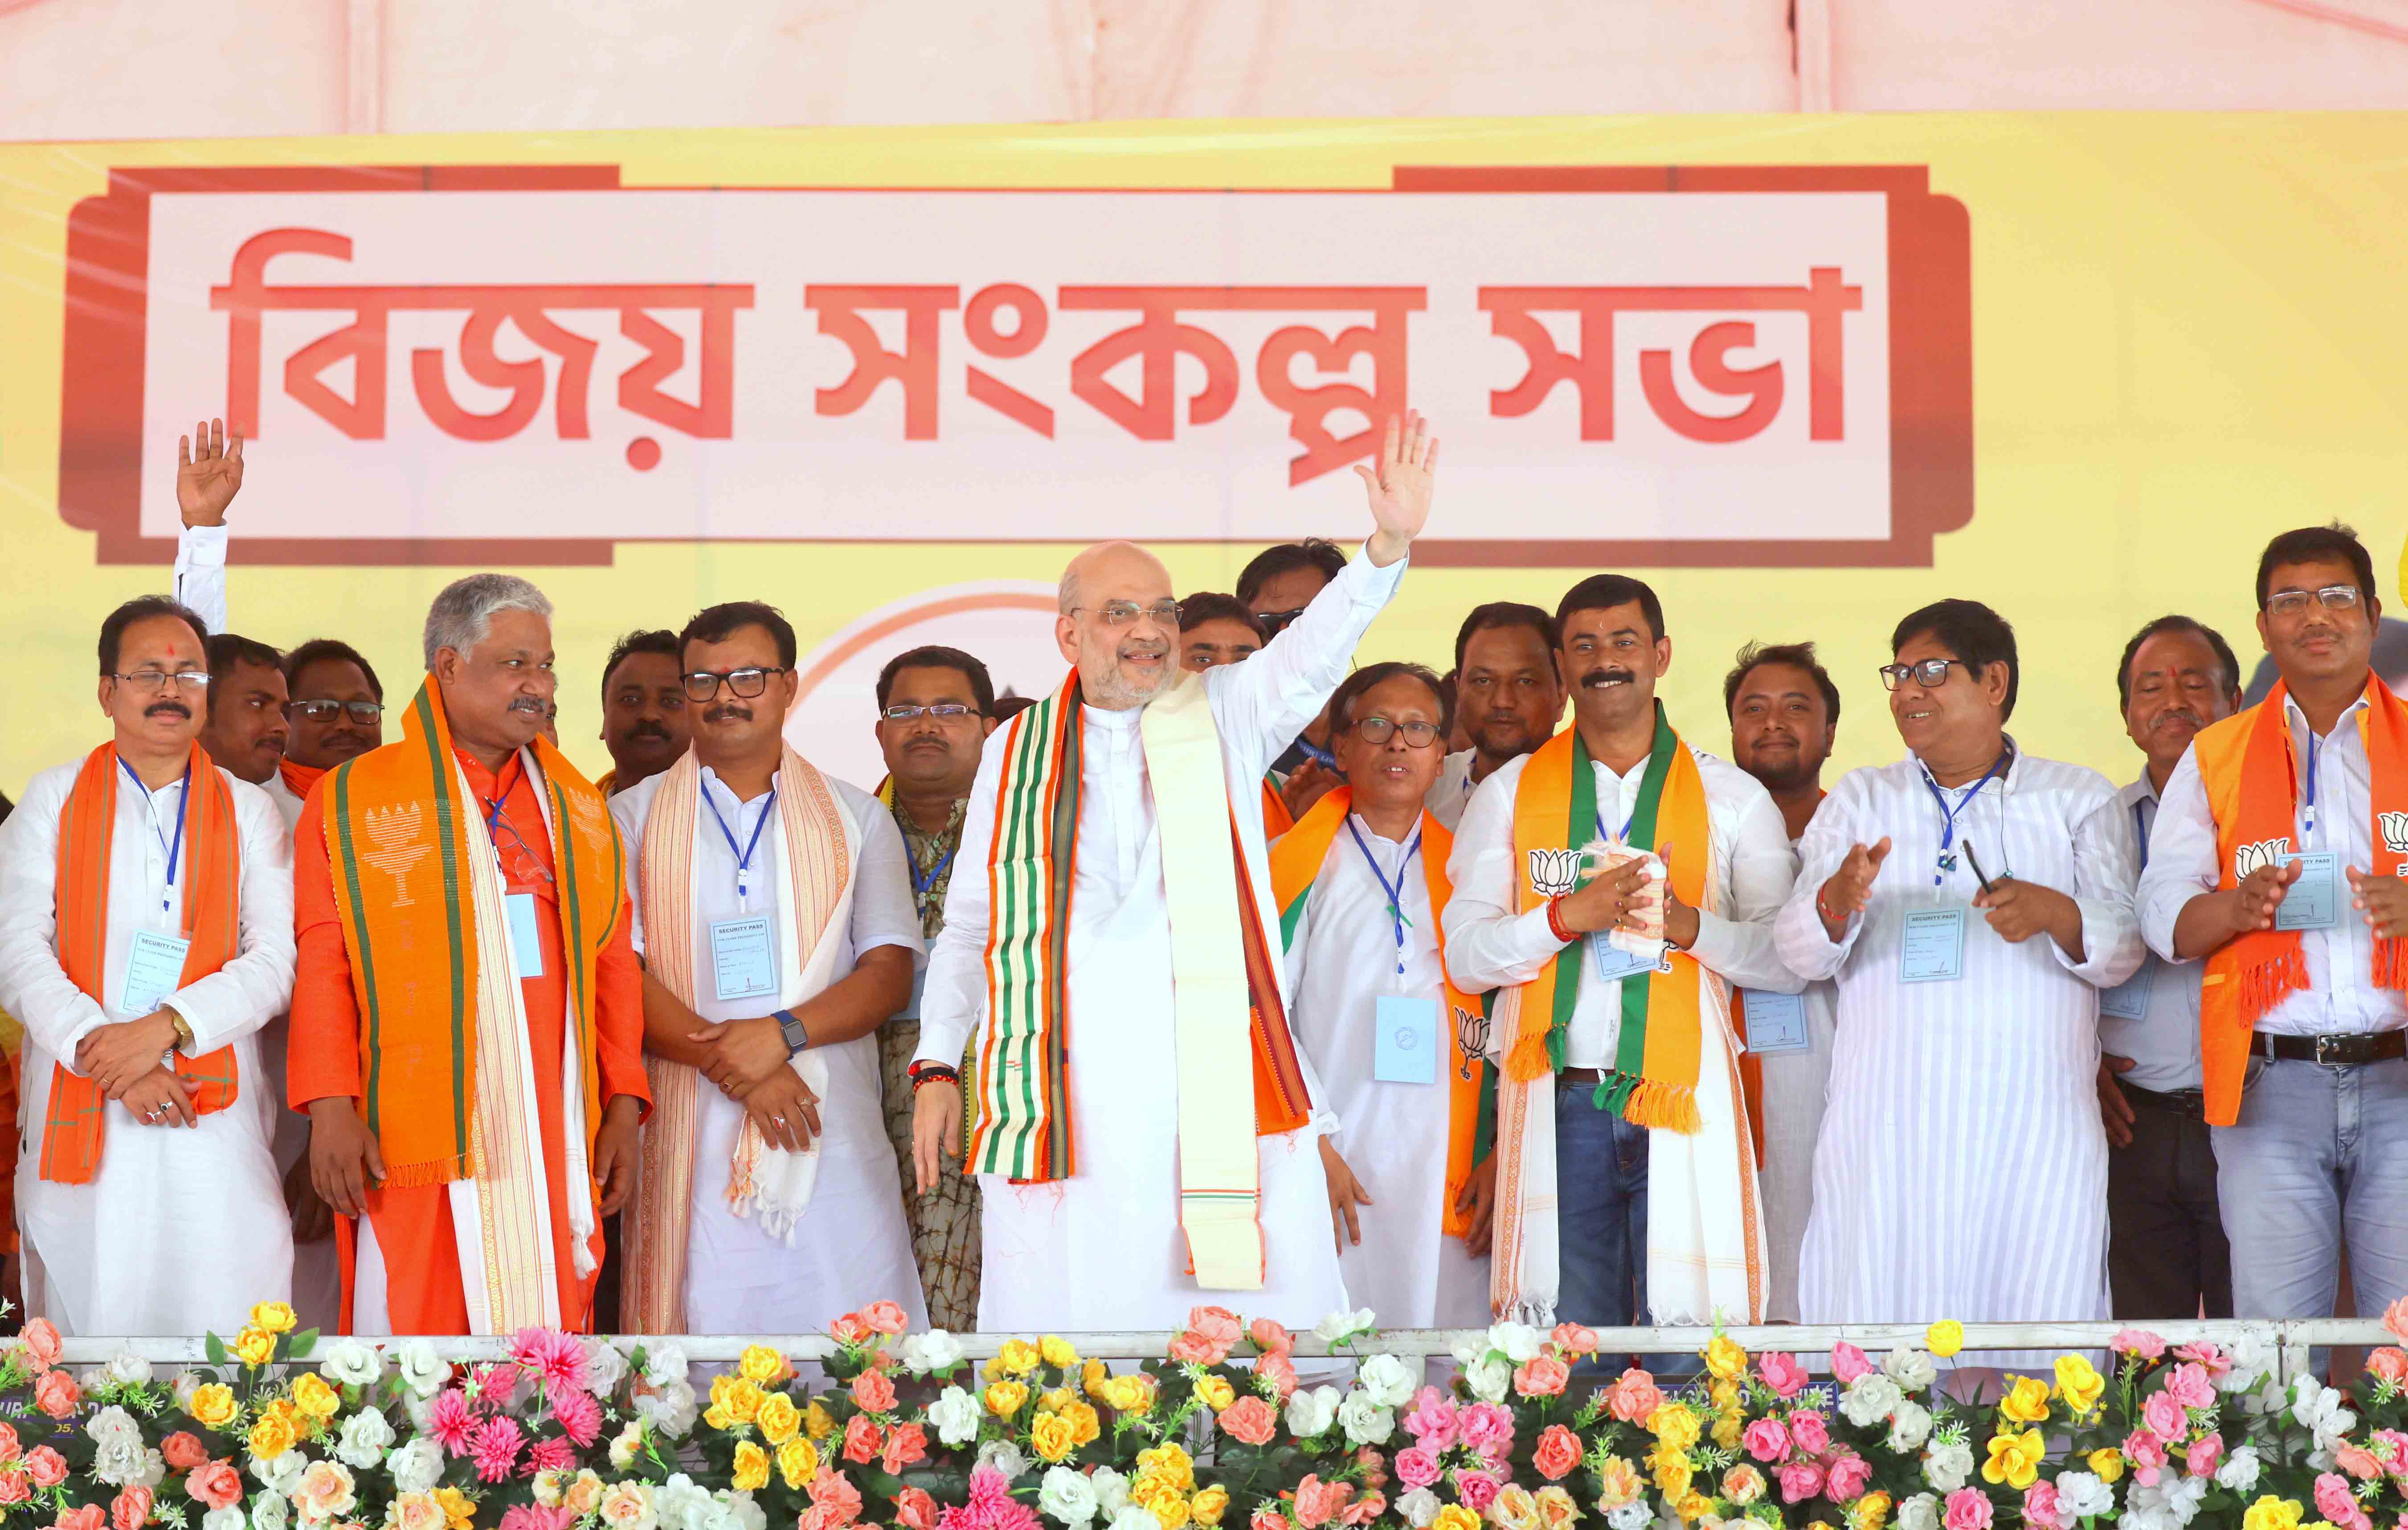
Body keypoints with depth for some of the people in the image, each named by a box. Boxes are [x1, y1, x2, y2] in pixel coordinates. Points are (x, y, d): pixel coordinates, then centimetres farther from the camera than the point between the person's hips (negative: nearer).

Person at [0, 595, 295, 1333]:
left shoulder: (248, 810, 13)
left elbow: (276, 962, 2)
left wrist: (165, 1029, -13)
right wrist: (100, 1051, -13)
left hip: (214, 1114, 0)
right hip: (78, 1120, 0)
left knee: (223, 1325, -7)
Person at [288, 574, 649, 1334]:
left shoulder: (578, 808, 16)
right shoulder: (352, 802, 4)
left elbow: (613, 964, 13)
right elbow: (322, 968, -1)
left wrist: (623, 1106, 6)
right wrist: (331, 1109, -9)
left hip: (554, 1146, 3)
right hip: (414, 1152, -3)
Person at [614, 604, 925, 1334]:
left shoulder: (856, 819, 14)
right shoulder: (633, 820, 11)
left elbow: (890, 971, 5)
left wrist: (783, 1033, -12)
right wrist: (731, 1064, -12)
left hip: (834, 1139, 1)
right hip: (691, 1147, -1)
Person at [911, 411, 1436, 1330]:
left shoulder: (1223, 718, 10)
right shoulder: (1016, 751, 14)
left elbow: (1312, 653, -9)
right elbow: (968, 925, 16)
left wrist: (1389, 545, -26)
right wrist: (936, 1065, 8)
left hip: (1219, 1097, -1)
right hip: (1059, 1101, 1)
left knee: (1247, 1306, -6)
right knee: (1066, 1303, -2)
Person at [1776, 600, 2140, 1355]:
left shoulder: (2077, 798, 13)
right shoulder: (1857, 800, 17)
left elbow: (2123, 950, 5)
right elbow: (1801, 953, 6)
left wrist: (2055, 914, -16)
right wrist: (1836, 904, -17)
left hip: (2034, 1129, -1)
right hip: (1886, 1128, 1)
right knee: (1877, 1309, -7)